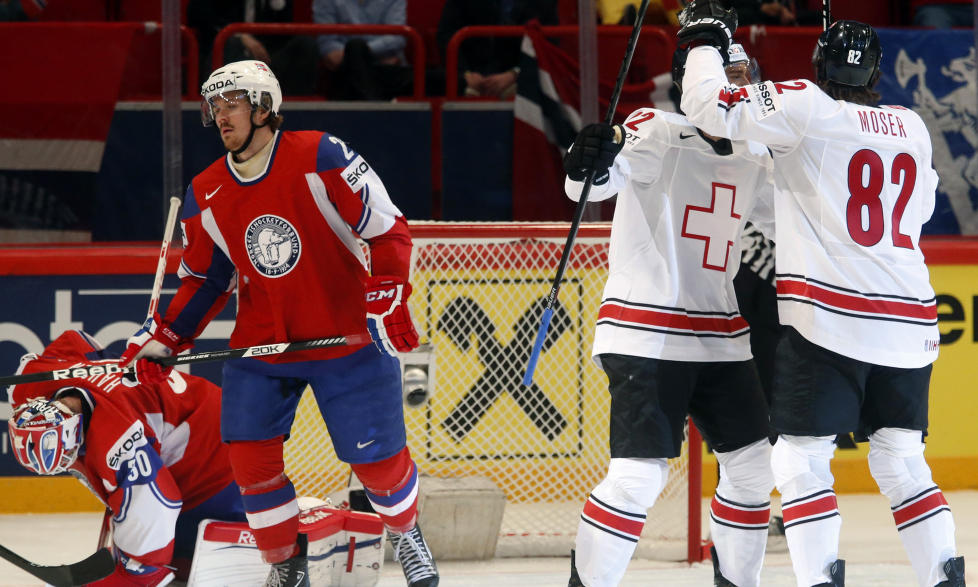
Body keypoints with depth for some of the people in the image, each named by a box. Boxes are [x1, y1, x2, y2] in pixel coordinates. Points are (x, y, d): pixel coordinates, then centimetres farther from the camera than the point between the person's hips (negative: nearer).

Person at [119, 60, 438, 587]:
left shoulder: (320, 158, -17)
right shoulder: (206, 196, 0)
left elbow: (387, 231, -15)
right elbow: (204, 280, 10)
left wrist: (387, 301, -25)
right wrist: (161, 340, 0)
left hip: (347, 338, -4)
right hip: (261, 345, 4)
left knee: (376, 455, -2)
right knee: (250, 456, -8)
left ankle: (405, 534, 29)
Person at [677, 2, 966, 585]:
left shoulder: (806, 107, -4)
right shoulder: (912, 127, 13)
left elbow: (710, 106, -9)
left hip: (828, 319, -5)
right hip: (910, 327, 5)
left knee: (801, 459, -2)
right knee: (901, 463, 13)